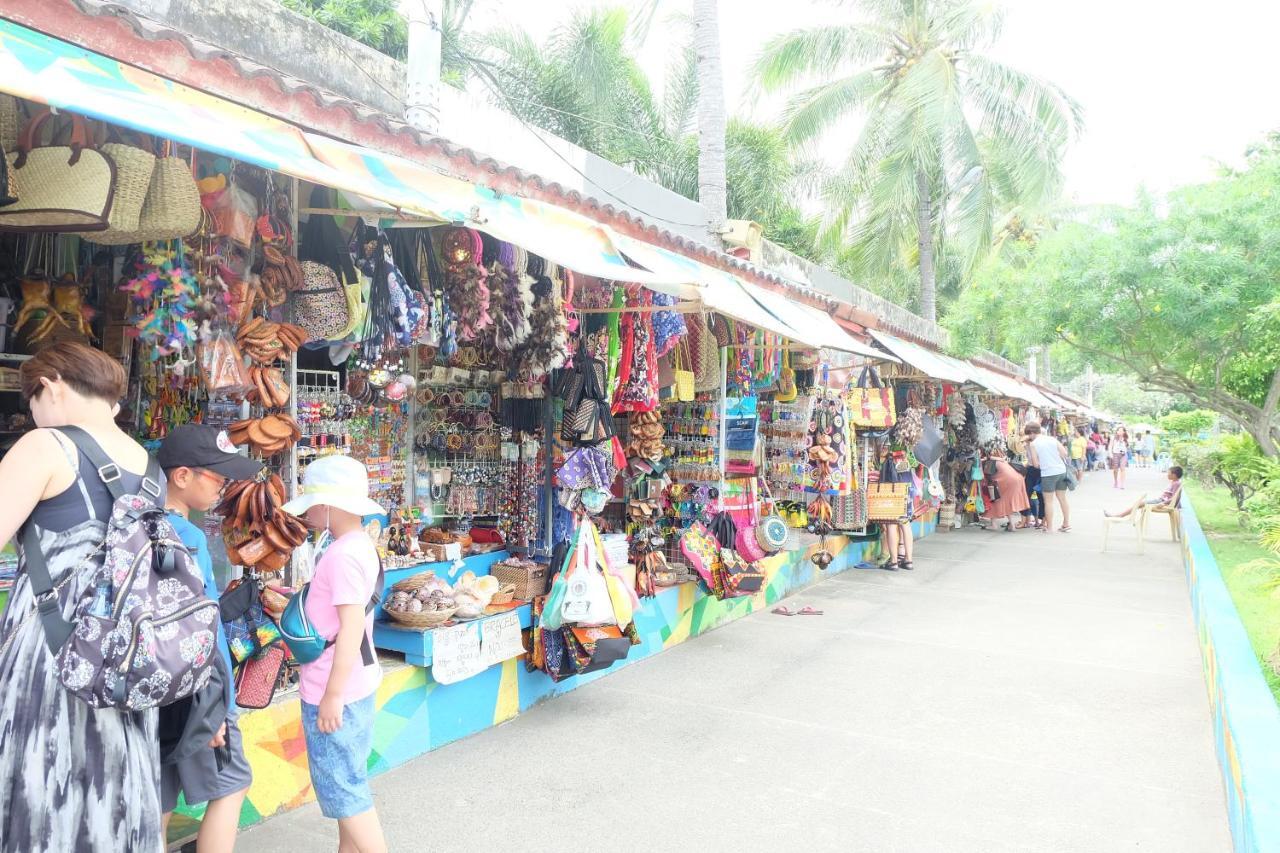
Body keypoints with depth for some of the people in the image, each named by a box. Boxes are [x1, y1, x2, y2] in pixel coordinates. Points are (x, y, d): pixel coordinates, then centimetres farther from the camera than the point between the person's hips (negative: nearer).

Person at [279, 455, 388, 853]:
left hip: (336, 691, -10)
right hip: (350, 685, 10)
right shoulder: (360, 545, 8)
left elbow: (352, 627, -25)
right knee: (345, 782, 22)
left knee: (344, 790, 2)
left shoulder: (344, 554, -22)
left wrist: (332, 694, -21)